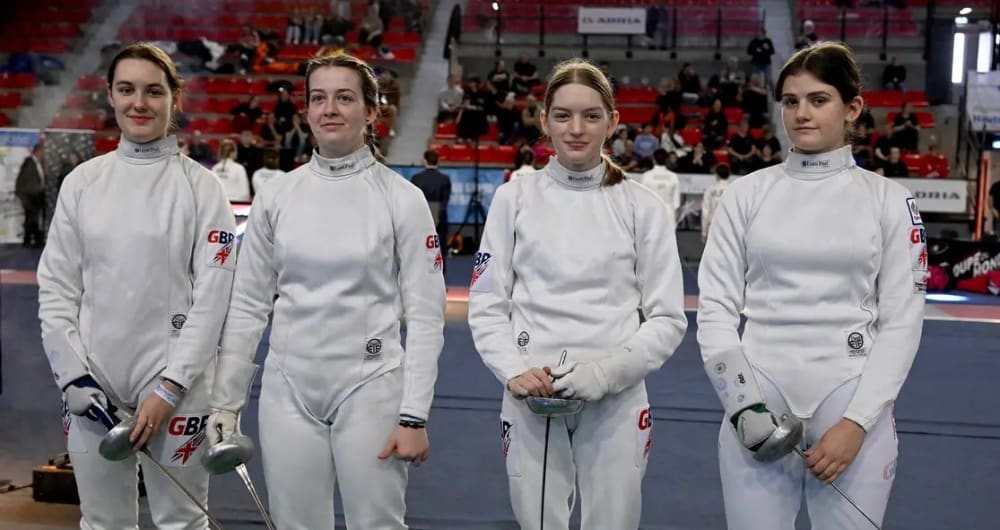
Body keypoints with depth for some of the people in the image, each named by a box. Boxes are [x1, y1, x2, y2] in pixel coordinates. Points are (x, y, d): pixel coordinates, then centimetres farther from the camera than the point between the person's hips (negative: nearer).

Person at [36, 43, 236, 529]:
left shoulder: (200, 185, -4)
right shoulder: (82, 181, 5)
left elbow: (212, 296, -8)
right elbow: (55, 288, 5)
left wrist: (169, 388, -12)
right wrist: (72, 376, -5)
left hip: (175, 383, -3)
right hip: (93, 383, 3)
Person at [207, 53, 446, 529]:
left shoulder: (402, 198, -6)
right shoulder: (276, 196, 3)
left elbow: (425, 315, -6)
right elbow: (247, 306, 7)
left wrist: (414, 416, -11)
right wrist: (225, 401, 4)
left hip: (370, 389, -3)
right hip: (288, 391, 3)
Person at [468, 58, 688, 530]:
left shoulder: (642, 206, 1)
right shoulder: (515, 198, 3)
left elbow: (668, 319, 1)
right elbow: (486, 305, 5)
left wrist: (606, 372, -13)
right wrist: (513, 371, -11)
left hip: (616, 401, 0)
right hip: (531, 400, 0)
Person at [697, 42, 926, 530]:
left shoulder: (889, 199, 2)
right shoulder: (747, 193, 4)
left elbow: (902, 321, -1)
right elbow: (715, 307, 1)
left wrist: (857, 421, -11)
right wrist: (740, 403, -11)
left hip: (853, 406, 0)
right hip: (757, 402, 1)